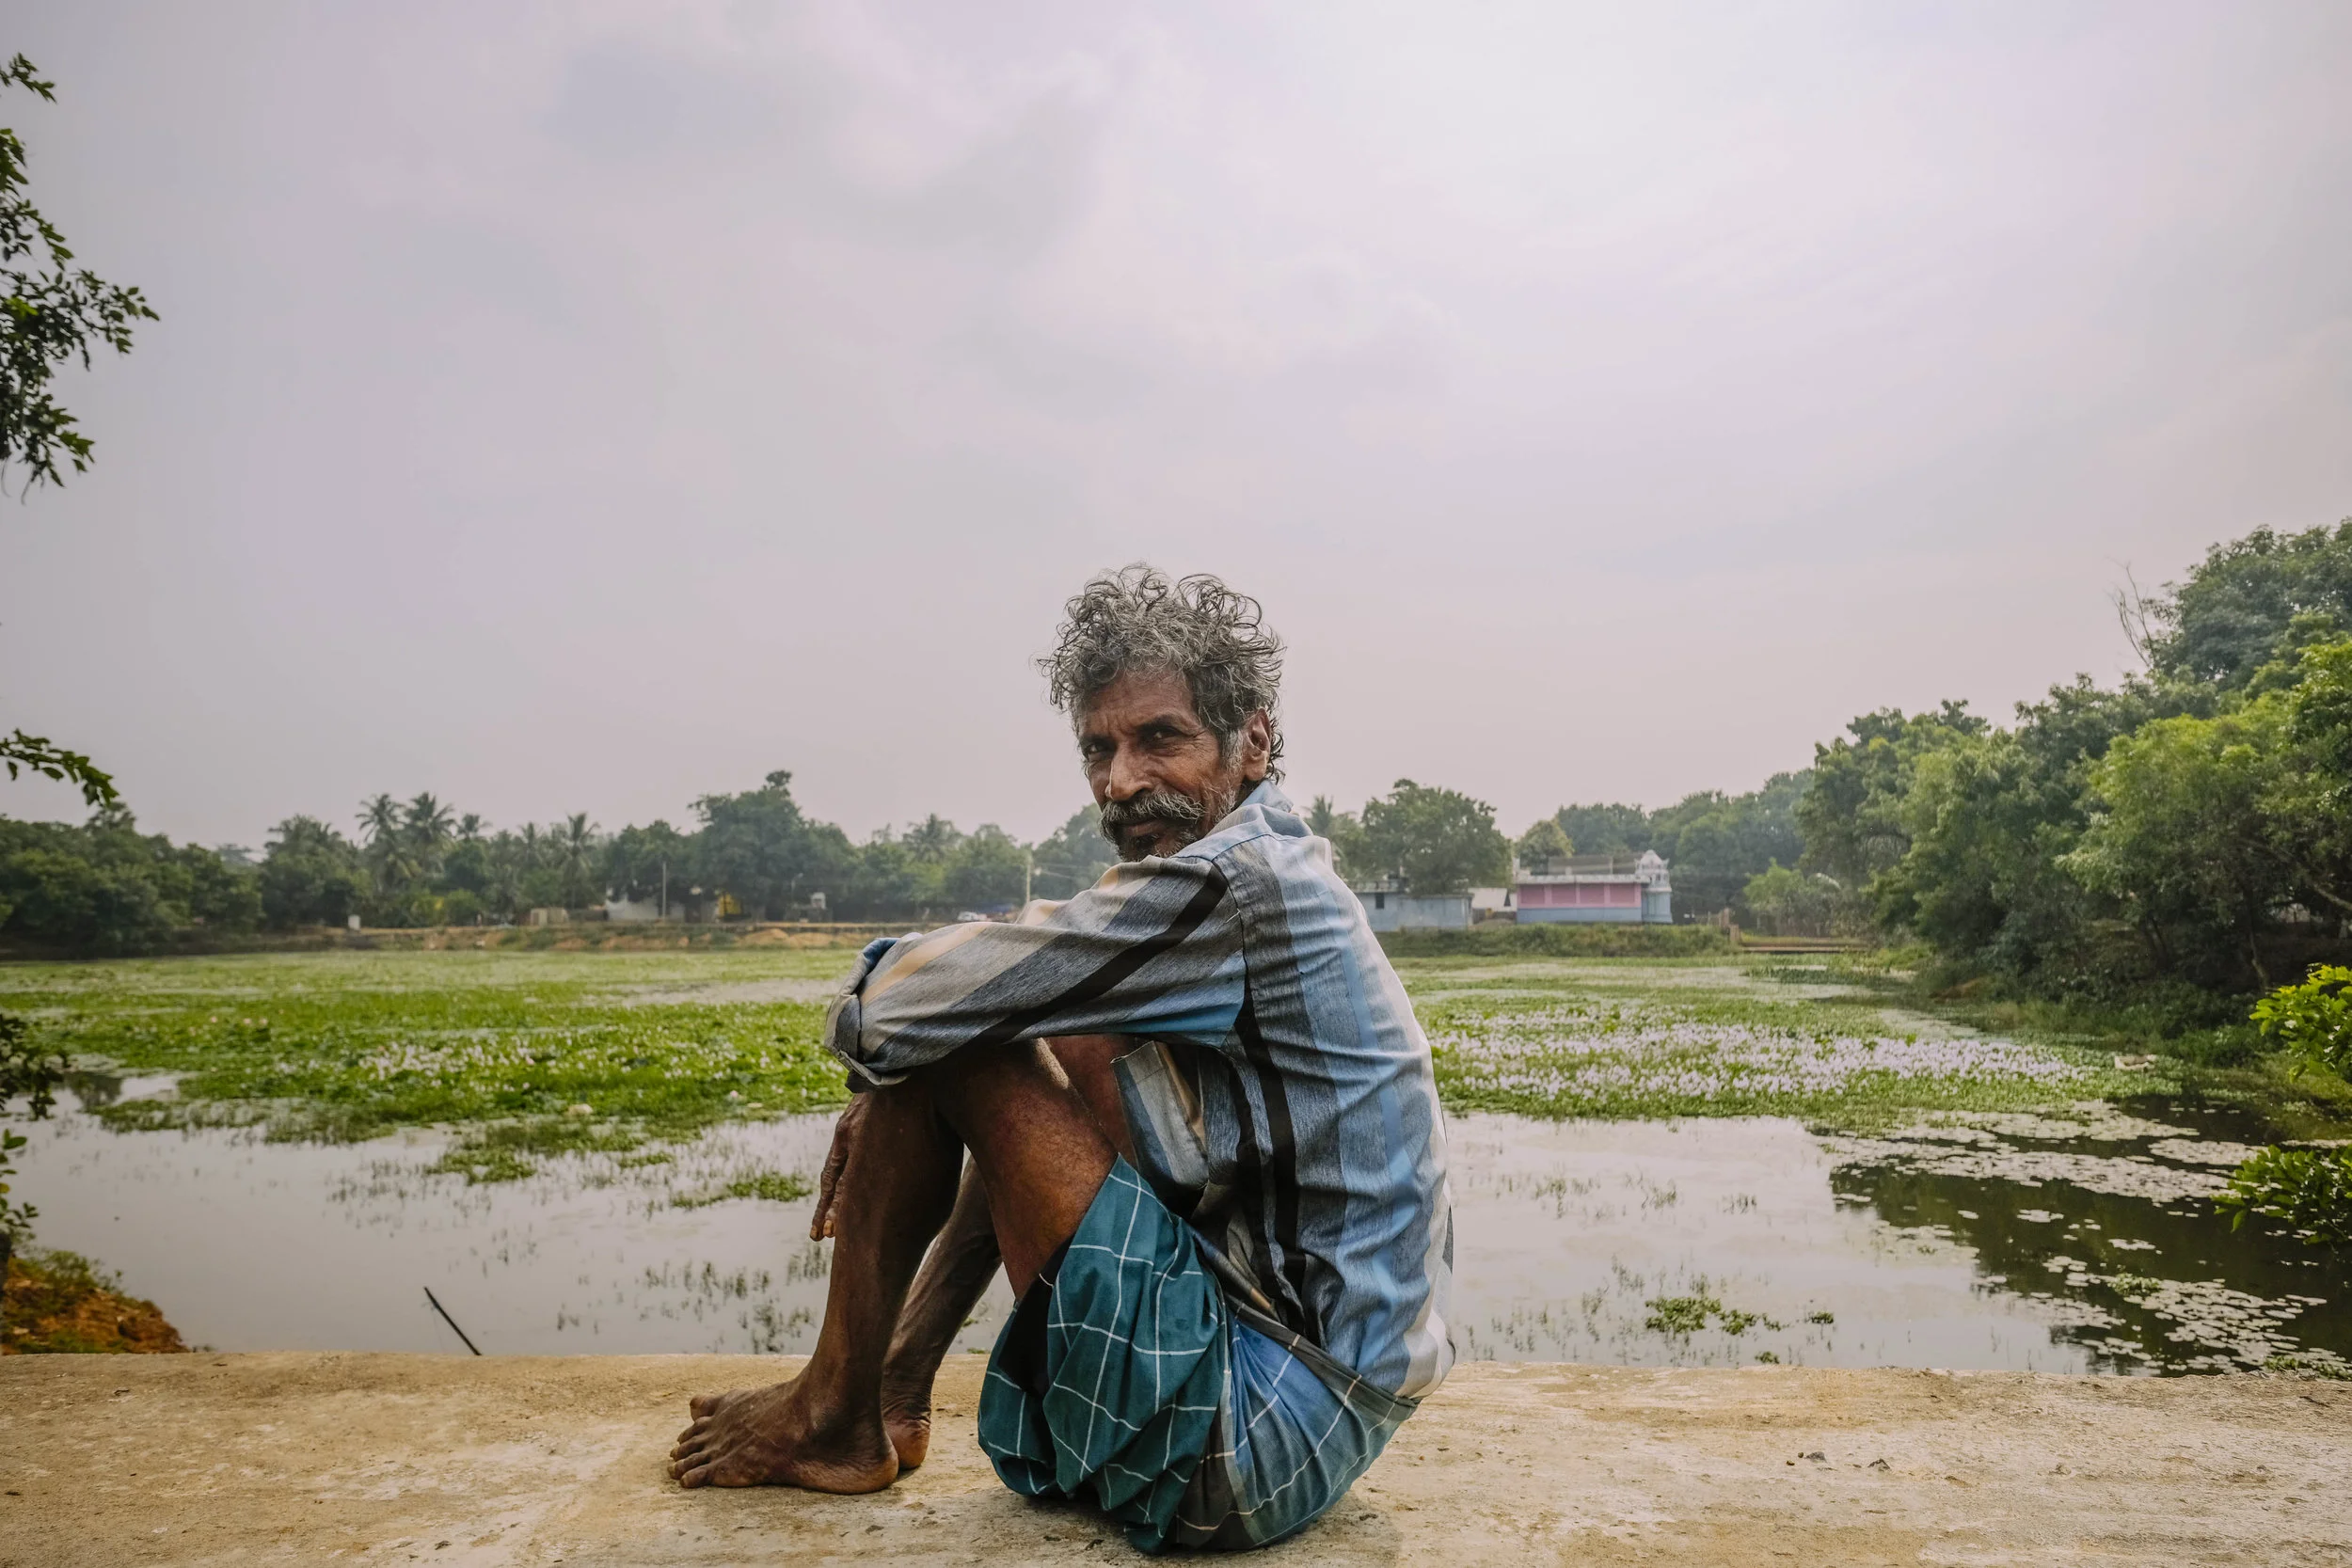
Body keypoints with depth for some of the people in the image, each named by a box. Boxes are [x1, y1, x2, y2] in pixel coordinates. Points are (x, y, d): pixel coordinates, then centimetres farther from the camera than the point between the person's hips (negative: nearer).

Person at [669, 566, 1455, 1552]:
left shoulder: (1237, 876, -19)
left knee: (935, 1049, -10)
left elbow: (889, 1009, -17)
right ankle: (897, 1390, 21)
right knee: (1065, 1040, 17)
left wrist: (862, 1026, 5)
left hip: (1262, 1441, -10)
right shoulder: (1271, 870, 11)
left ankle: (836, 1420, 10)